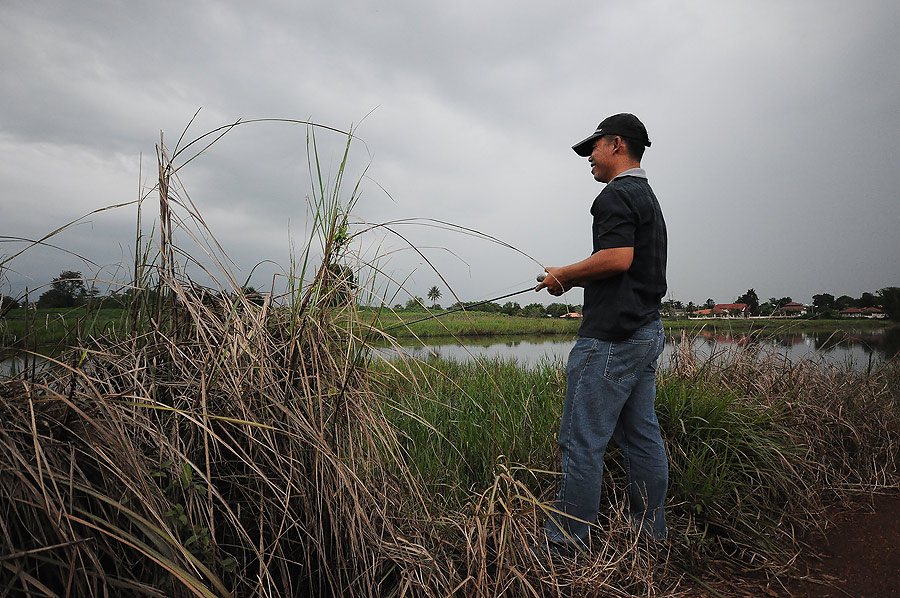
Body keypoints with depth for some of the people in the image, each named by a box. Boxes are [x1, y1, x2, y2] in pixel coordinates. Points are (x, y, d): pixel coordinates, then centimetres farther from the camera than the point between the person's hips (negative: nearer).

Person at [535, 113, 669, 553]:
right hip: (647, 331, 11)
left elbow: (617, 258, -23)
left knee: (582, 440, -5)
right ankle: (650, 534, 24)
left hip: (611, 337, -11)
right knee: (642, 436, 14)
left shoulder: (617, 194, -8)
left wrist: (564, 275, -8)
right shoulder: (649, 197, 23)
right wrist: (579, 281, 17)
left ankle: (565, 542, 3)